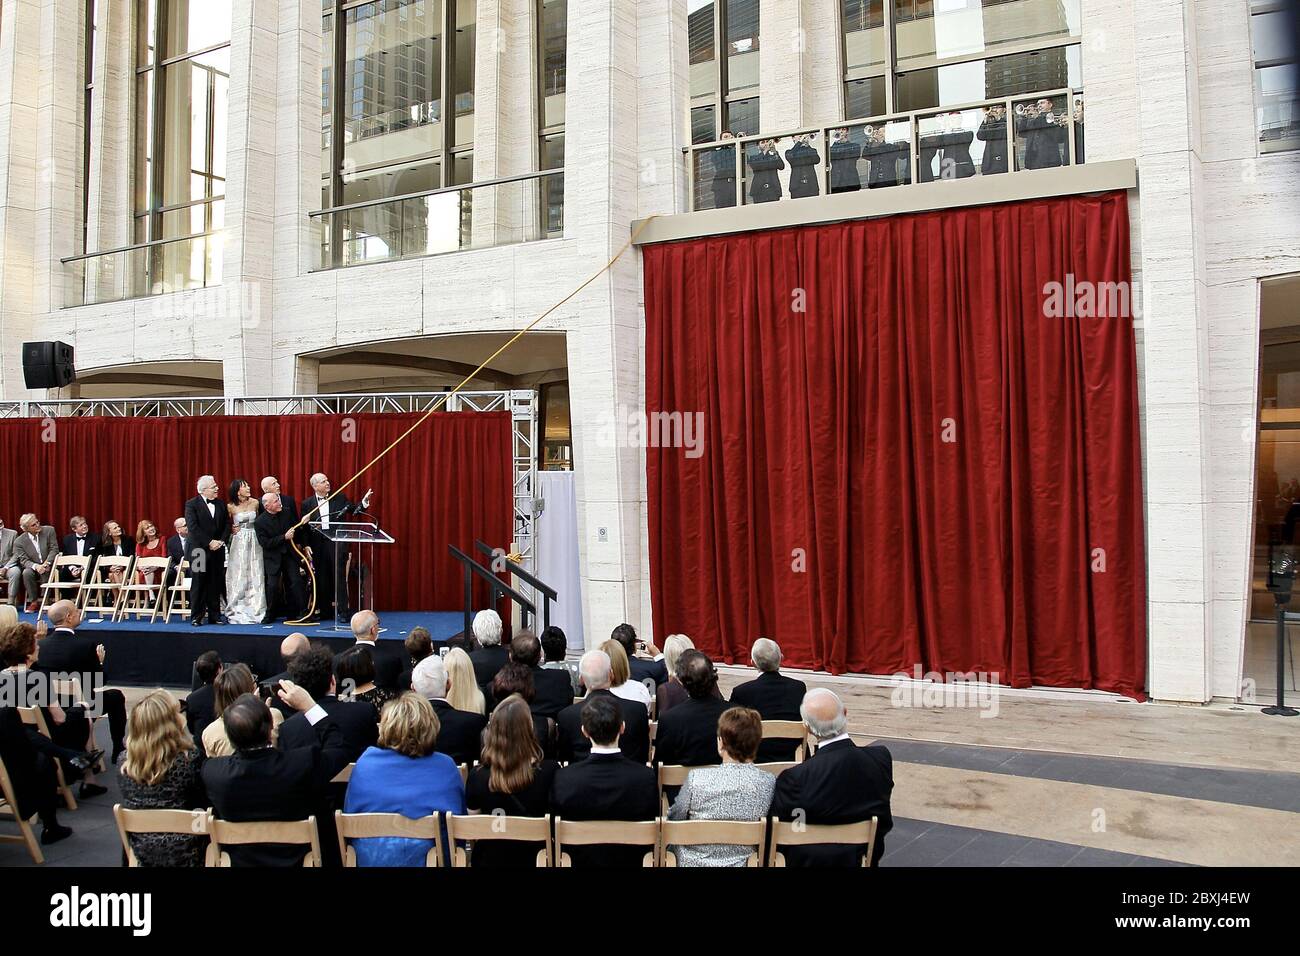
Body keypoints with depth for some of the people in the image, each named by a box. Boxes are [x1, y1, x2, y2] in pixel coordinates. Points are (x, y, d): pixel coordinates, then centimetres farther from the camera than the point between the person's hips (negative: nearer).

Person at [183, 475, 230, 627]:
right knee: (198, 584, 0)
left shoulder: (220, 505, 11)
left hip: (218, 551, 4)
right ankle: (196, 617, 5)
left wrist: (221, 541, -6)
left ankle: (214, 616, 10)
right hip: (199, 550, -4)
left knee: (215, 584, 5)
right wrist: (209, 543, -16)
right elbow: (193, 527, -12)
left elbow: (227, 524, 10)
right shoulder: (192, 504, -4)